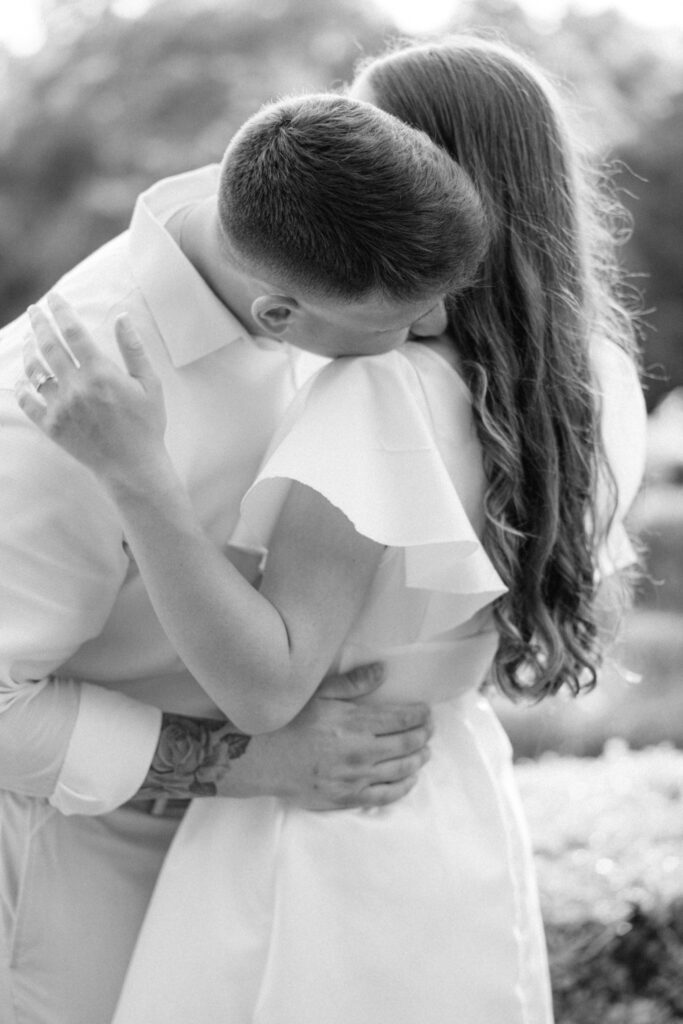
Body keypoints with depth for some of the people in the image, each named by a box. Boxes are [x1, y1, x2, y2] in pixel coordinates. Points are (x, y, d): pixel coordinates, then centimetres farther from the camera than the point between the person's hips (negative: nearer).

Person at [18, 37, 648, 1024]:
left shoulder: (381, 395, -24)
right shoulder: (585, 393, -2)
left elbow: (266, 689, -26)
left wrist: (138, 473, -32)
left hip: (323, 858, -7)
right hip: (465, 843, 7)